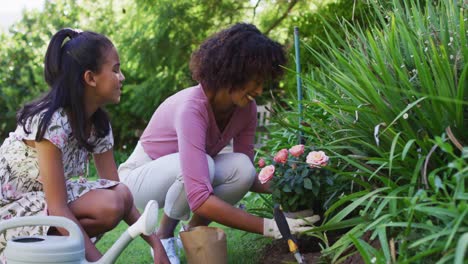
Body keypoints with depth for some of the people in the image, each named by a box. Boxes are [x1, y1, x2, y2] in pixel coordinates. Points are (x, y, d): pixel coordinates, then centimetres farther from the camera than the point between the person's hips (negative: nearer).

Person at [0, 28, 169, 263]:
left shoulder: (99, 124, -1)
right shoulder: (50, 121, -26)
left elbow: (121, 200, -2)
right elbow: (58, 209, -28)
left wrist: (156, 243, -12)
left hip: (43, 200, 8)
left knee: (119, 198, -16)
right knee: (108, 209, -25)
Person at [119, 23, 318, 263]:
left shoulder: (246, 107, -14)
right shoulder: (192, 108, -36)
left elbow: (246, 175, -6)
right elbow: (200, 199, -43)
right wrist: (269, 227, -44)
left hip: (181, 180, 6)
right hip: (142, 176, -6)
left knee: (241, 168, -24)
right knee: (204, 164, -35)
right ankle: (163, 236, -8)